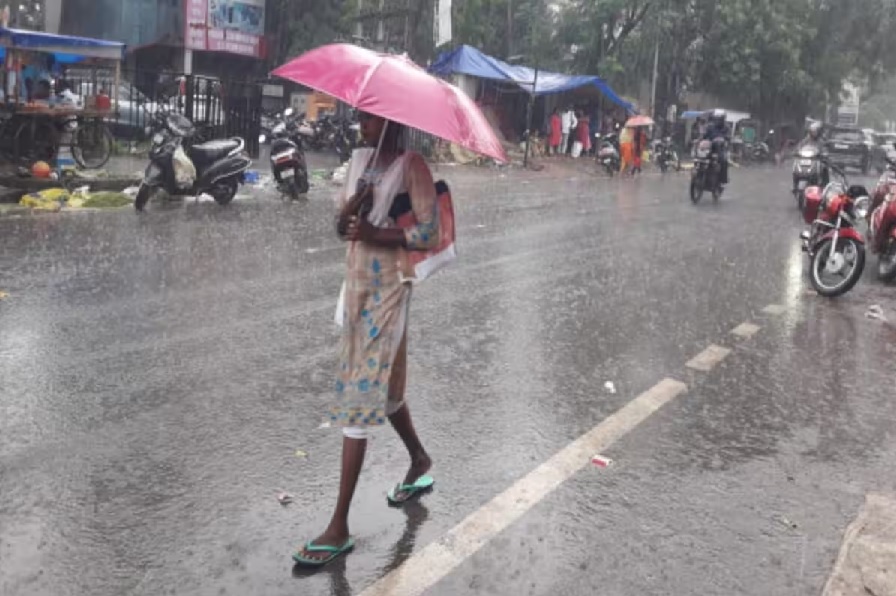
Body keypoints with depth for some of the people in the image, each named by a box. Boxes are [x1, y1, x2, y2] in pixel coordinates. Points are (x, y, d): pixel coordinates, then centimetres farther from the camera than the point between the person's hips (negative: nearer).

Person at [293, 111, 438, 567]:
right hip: (355, 285, 8)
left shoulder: (412, 165, -10)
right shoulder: (359, 159, 11)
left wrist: (376, 233, -24)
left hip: (387, 290, -8)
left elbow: (429, 233, -15)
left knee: (359, 396, -9)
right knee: (380, 384, 20)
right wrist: (349, 207, -9)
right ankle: (420, 461, 46)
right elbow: (340, 224, 11)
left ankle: (339, 527, -3)